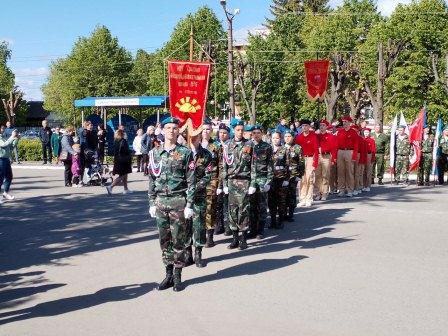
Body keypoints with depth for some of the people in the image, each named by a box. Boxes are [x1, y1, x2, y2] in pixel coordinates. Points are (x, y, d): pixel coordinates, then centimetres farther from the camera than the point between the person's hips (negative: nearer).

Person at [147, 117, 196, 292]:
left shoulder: (185, 153, -2)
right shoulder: (155, 153, 8)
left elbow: (191, 181, -4)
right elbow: (152, 180, 11)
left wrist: (189, 205, -9)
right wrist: (152, 203, 6)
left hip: (179, 201, -3)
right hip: (161, 201, 4)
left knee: (178, 240, 3)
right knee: (164, 239, 9)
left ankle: (177, 276, 13)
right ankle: (168, 274, 19)